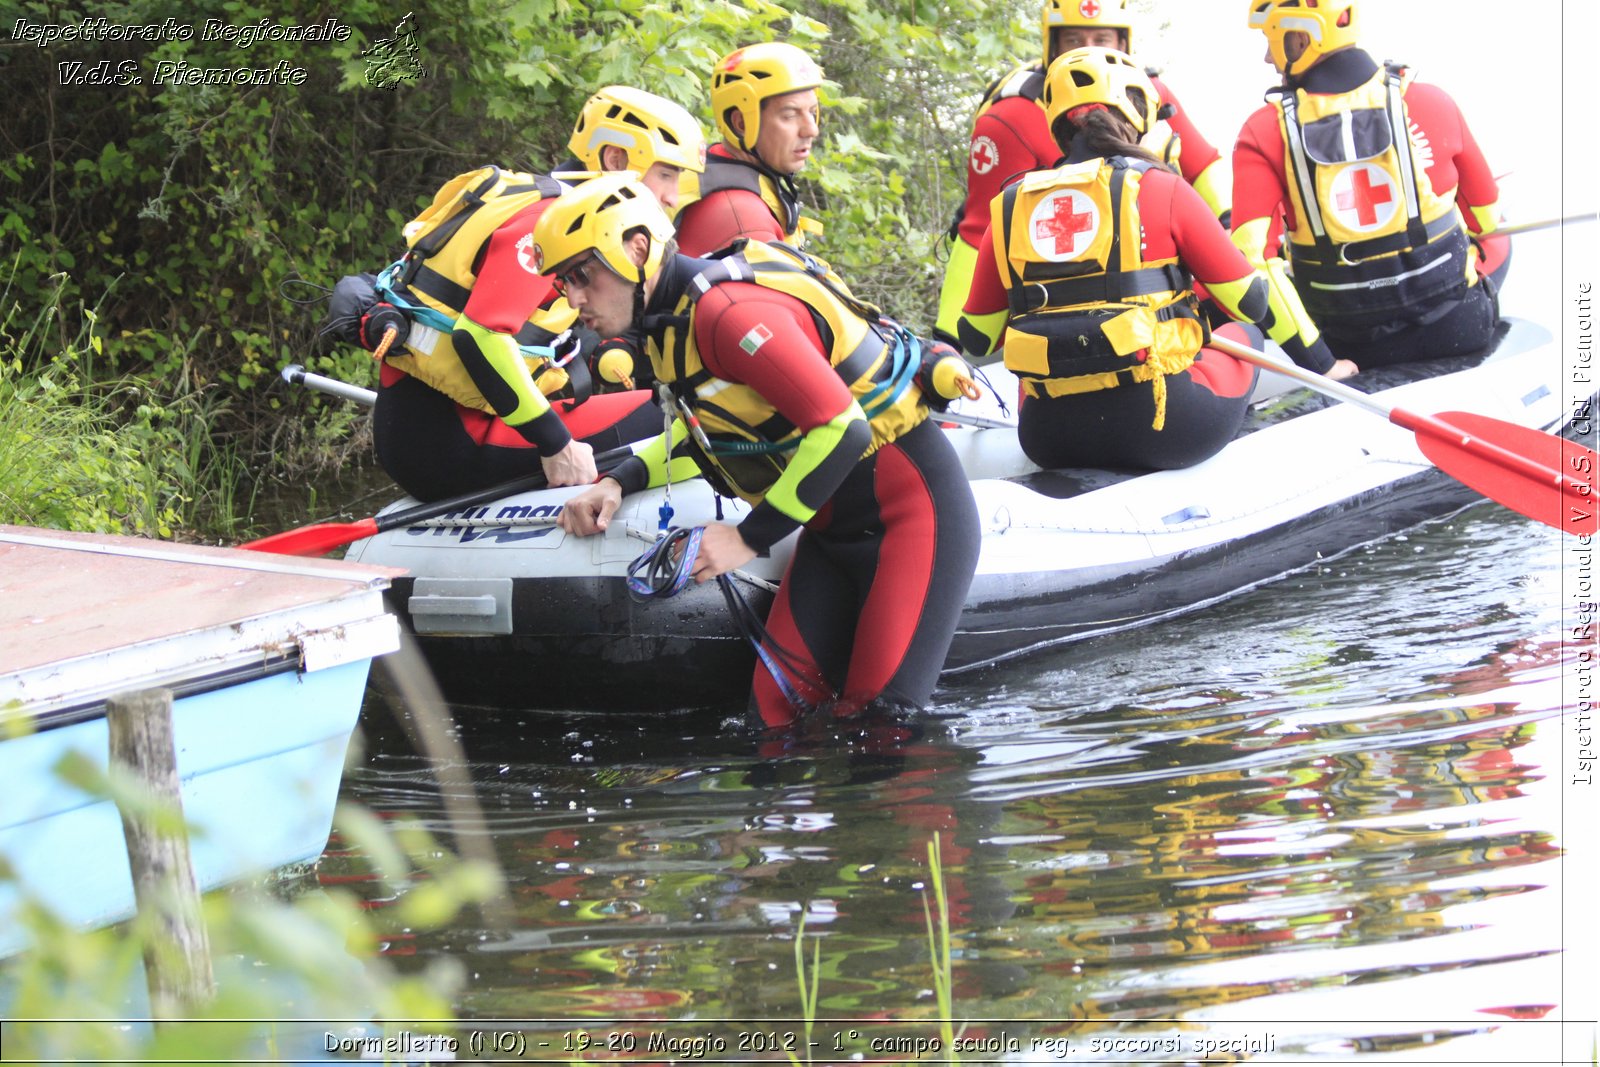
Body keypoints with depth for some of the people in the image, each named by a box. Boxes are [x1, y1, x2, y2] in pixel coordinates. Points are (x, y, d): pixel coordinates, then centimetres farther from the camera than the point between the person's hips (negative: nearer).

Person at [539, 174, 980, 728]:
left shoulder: (729, 310, -25)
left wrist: (750, 537, -20)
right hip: (835, 531, 10)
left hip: (912, 506, -10)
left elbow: (842, 429, -27)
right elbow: (708, 433, 23)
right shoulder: (672, 320, 7)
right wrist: (617, 483, 6)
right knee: (775, 704, -3)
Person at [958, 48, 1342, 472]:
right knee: (1242, 334, 26)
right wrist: (1322, 362, 22)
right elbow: (1251, 298, 7)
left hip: (1051, 441, 4)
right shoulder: (1159, 190, 0)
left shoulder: (1009, 209, 8)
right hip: (1164, 428, -4)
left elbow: (975, 338, 16)